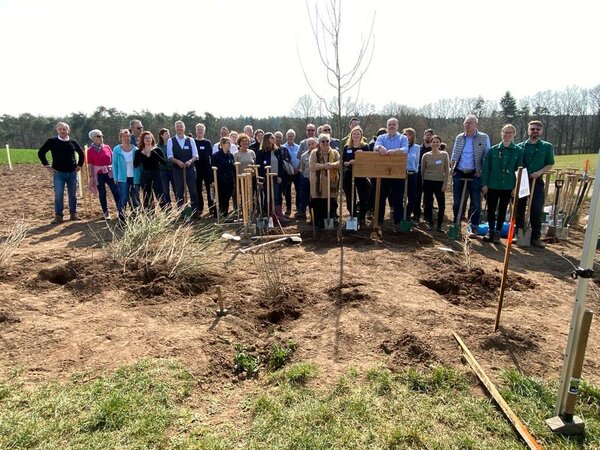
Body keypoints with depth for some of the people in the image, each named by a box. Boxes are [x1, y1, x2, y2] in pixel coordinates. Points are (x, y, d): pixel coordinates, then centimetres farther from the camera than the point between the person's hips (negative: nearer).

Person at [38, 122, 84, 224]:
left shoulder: (73, 142, 5)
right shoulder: (52, 141, -3)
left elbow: (81, 153, 20)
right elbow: (41, 153, 3)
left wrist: (79, 165, 12)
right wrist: (47, 165, -1)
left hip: (72, 173, 3)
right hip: (58, 173, -2)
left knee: (73, 195, 9)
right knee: (58, 195, -4)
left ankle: (73, 214, 19)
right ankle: (58, 216, 4)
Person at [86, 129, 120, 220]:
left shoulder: (107, 147, 5)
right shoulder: (90, 150, -2)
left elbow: (113, 160, 10)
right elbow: (90, 165, -2)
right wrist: (91, 177, -6)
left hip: (110, 173, 2)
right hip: (98, 174, -2)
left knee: (116, 191, -4)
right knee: (102, 194, 5)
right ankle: (106, 213, 15)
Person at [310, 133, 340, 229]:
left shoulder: (334, 152, 11)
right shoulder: (314, 153, 5)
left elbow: (340, 162, -3)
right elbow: (312, 165, -9)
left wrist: (332, 165, -23)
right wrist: (323, 165, -23)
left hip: (331, 182, 1)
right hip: (318, 183, -1)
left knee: (331, 204, 1)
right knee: (318, 204, -2)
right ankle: (318, 223, 9)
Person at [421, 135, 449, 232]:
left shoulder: (444, 155, 0)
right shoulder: (426, 156, 0)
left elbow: (447, 170, 0)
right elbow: (422, 170, 7)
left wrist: (445, 183, -6)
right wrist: (422, 183, 6)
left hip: (440, 182, 0)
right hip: (428, 182, 0)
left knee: (442, 205, -5)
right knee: (428, 204, 2)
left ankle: (439, 225, 7)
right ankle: (429, 222, 17)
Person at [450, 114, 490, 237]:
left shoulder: (484, 138, -2)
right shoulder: (459, 138, 8)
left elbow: (487, 157, -1)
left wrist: (482, 171, -9)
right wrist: (452, 168, 1)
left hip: (474, 174, -3)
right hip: (458, 173, 3)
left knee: (475, 203, 0)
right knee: (457, 202, 9)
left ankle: (473, 228, 9)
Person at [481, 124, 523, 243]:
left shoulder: (519, 151, 0)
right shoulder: (493, 150, 1)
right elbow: (486, 168, 0)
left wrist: (516, 187, -6)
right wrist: (484, 184, -5)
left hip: (508, 187, 0)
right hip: (492, 185, 0)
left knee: (502, 210, 10)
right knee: (491, 209, 6)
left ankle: (497, 233, 20)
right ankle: (490, 231, 21)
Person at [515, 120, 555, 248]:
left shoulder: (547, 147, 4)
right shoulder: (520, 146, 4)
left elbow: (550, 165, 5)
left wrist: (539, 172, -12)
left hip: (537, 181, 0)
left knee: (537, 210, -3)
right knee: (519, 208, 5)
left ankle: (536, 237, 6)